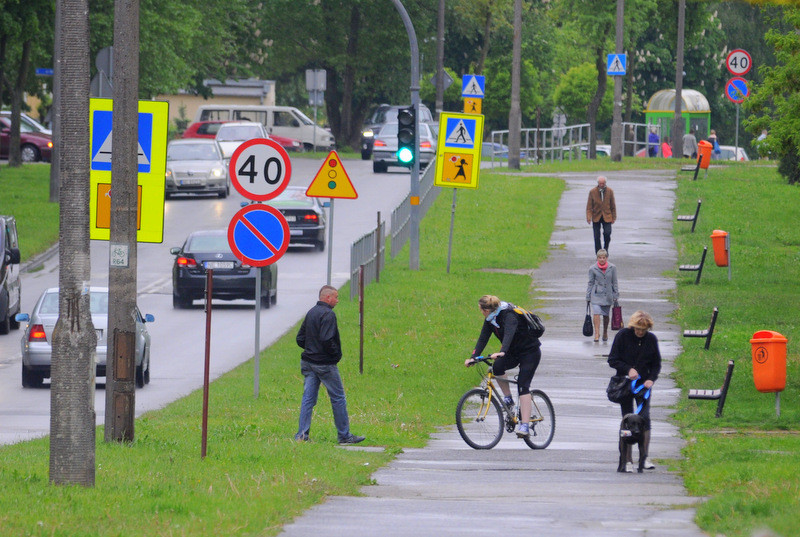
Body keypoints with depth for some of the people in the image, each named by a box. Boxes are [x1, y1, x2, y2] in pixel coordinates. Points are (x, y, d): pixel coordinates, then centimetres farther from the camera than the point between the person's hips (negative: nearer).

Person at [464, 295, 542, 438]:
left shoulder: (509, 316, -27)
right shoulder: (490, 319, -2)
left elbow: (509, 334, -44)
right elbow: (483, 339, -5)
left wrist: (502, 352, -60)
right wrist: (473, 357, -17)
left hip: (530, 352, -7)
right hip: (514, 353, 7)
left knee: (523, 386, -19)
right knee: (497, 367, -22)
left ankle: (524, 426, -24)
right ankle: (508, 398, -2)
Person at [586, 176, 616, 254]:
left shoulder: (610, 191, -2)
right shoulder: (592, 192, -4)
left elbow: (613, 205, 6)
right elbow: (589, 206, -3)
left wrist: (614, 217, 5)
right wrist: (588, 217, -14)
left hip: (607, 217, 0)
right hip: (596, 217, 0)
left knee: (607, 233, -15)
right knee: (597, 237, 0)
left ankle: (606, 248, 12)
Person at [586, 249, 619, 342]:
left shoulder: (612, 268, 1)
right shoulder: (592, 269, -1)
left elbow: (614, 283, 8)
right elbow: (590, 283, 5)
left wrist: (616, 296, 7)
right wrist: (588, 297, 5)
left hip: (608, 295, 2)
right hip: (596, 295, -2)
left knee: (606, 315, 11)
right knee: (596, 313, -17)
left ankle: (605, 333, 29)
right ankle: (597, 333, -13)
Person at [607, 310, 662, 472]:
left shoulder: (651, 339, 0)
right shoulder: (623, 336, -6)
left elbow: (656, 365, 7)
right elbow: (612, 360, -4)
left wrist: (651, 379, -11)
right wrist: (628, 369, -19)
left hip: (643, 384, 1)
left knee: (644, 418, -9)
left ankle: (645, 457, 0)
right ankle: (628, 460, 1)